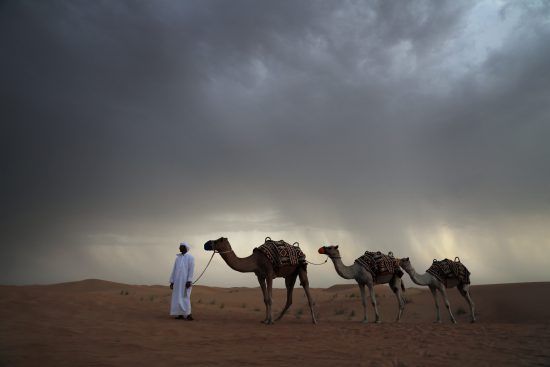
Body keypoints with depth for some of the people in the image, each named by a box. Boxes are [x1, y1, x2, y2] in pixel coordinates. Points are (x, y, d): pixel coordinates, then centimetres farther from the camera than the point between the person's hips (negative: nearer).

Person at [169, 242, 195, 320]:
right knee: (177, 297, 4)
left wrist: (189, 281, -21)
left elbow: (191, 270, -12)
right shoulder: (178, 258, 15)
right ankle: (181, 314, 10)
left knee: (184, 297, -12)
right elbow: (174, 270, 14)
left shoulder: (190, 257, -5)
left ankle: (188, 315, -8)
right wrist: (172, 281, 9)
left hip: (185, 281, -7)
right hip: (178, 281, 7)